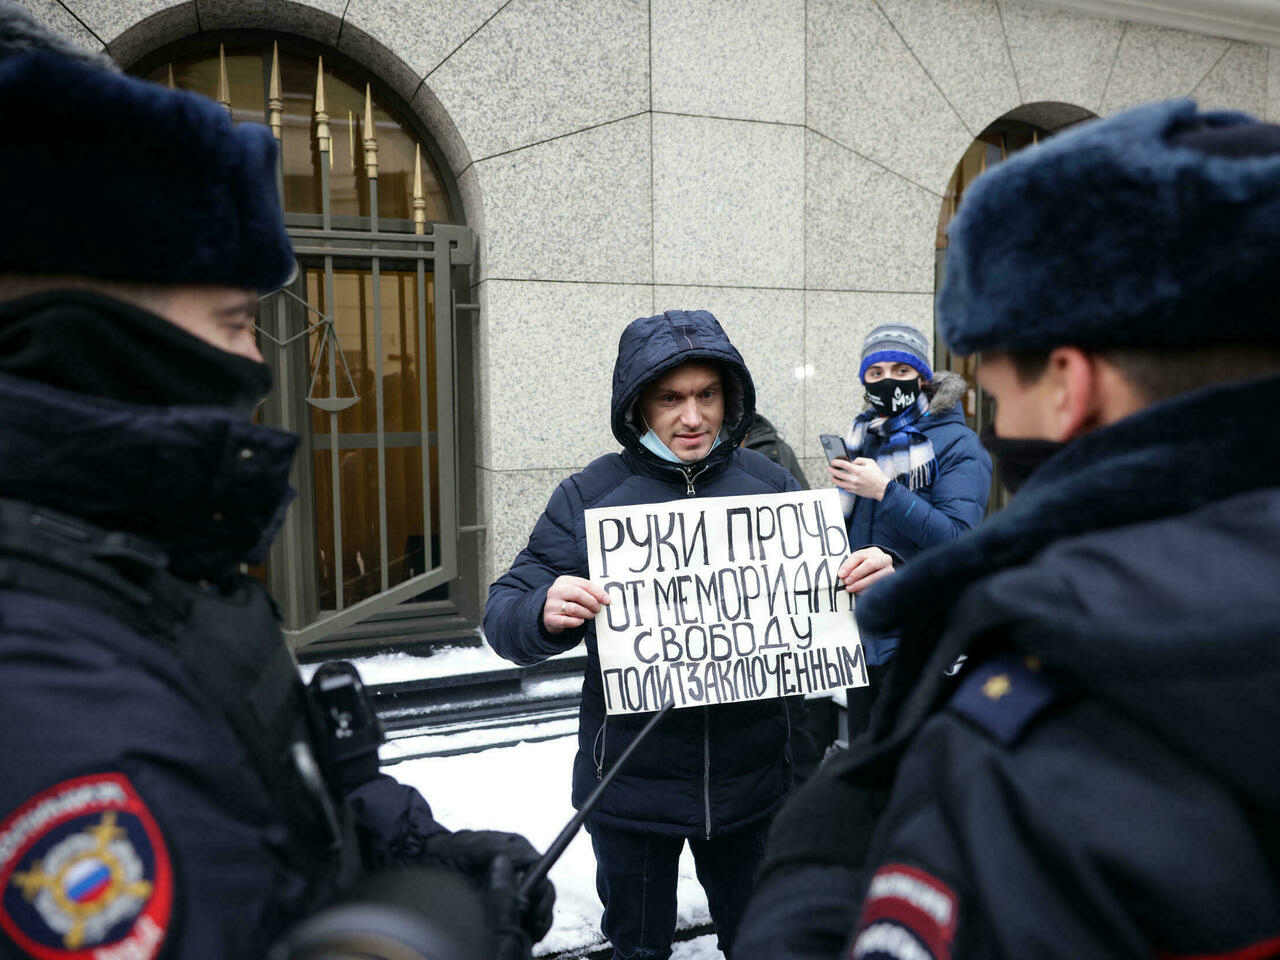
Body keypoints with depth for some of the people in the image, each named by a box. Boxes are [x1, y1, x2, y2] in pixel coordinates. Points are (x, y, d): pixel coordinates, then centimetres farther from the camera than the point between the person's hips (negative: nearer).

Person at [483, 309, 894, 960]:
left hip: (751, 778, 2)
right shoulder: (588, 497, -8)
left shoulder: (770, 485, -2)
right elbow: (504, 615, -9)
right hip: (632, 785, -1)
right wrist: (544, 614, -32)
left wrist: (873, 578, -17)